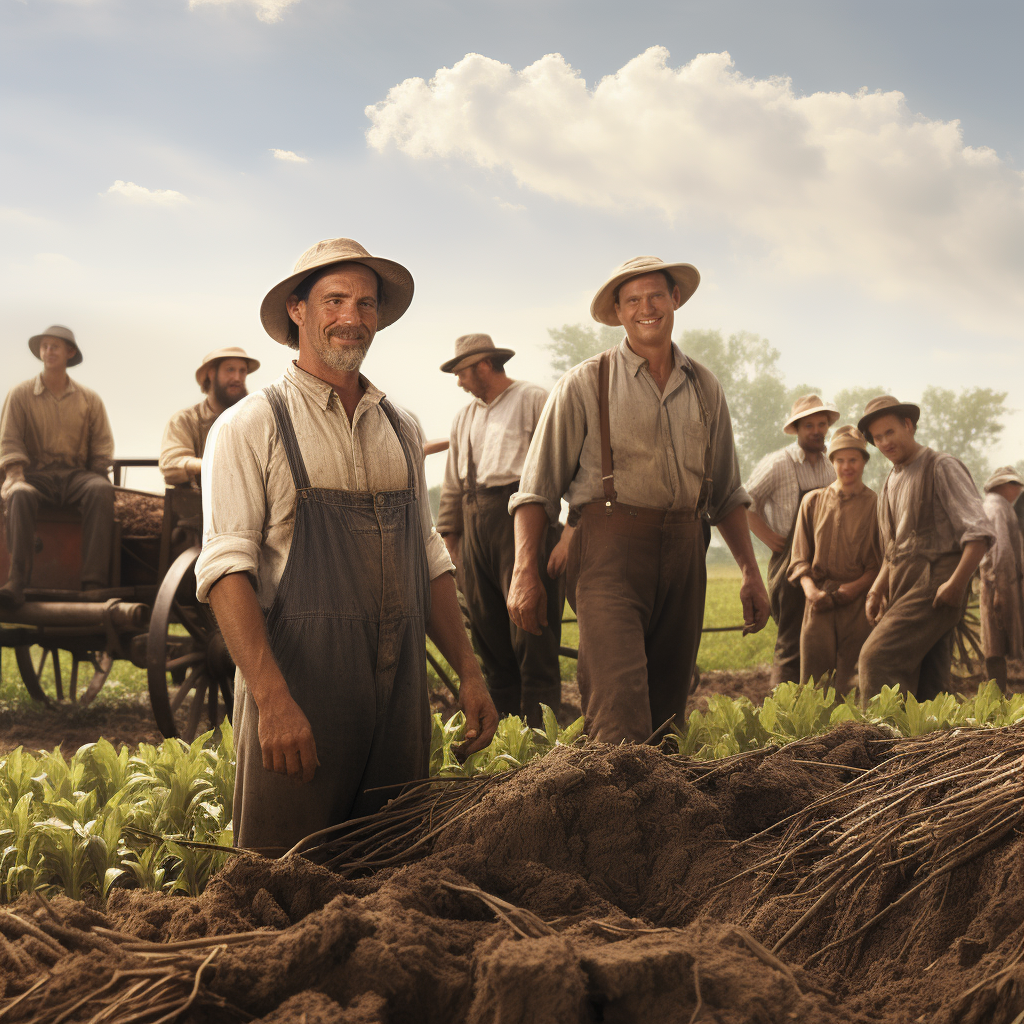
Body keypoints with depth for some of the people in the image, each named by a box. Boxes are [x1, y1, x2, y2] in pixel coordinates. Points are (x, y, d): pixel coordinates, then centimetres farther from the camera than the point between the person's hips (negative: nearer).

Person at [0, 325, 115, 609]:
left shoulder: (89, 399, 16)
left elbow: (103, 445, 12)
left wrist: (93, 479, -5)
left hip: (77, 474, 1)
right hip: (36, 474, -1)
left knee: (102, 490, -35)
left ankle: (94, 582, -42)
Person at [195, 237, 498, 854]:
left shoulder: (400, 430, 16)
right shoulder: (252, 426, -2)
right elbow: (226, 569, -11)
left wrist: (469, 672, 12)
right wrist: (273, 700, -22)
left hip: (399, 694, 5)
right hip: (296, 685, -5)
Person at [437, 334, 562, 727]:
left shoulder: (534, 400, 3)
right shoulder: (463, 418, 23)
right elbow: (452, 485, 25)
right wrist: (450, 538, 20)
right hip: (476, 524, 7)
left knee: (531, 633, -9)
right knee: (488, 634, 6)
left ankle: (540, 731, -7)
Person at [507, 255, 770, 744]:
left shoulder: (704, 387, 16)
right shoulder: (585, 384, 2)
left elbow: (726, 492, 22)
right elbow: (537, 488, 0)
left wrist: (750, 571, 15)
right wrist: (525, 571, -10)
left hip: (683, 556, 5)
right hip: (611, 555, -5)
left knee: (667, 709, 8)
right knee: (622, 717, -18)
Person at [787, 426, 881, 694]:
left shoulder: (876, 505, 6)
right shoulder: (813, 501, 14)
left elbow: (882, 562, 5)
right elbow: (800, 557, 13)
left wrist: (856, 586, -11)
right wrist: (810, 589, -5)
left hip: (858, 601, -2)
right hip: (819, 603, 2)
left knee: (852, 688, -4)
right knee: (813, 681, -2)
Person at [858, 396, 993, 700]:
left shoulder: (942, 467, -4)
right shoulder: (891, 483, 20)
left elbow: (979, 532, -12)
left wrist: (956, 583, -21)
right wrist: (877, 590, 12)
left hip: (935, 586, -8)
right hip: (904, 589, 8)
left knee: (877, 656, -22)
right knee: (926, 689, 5)